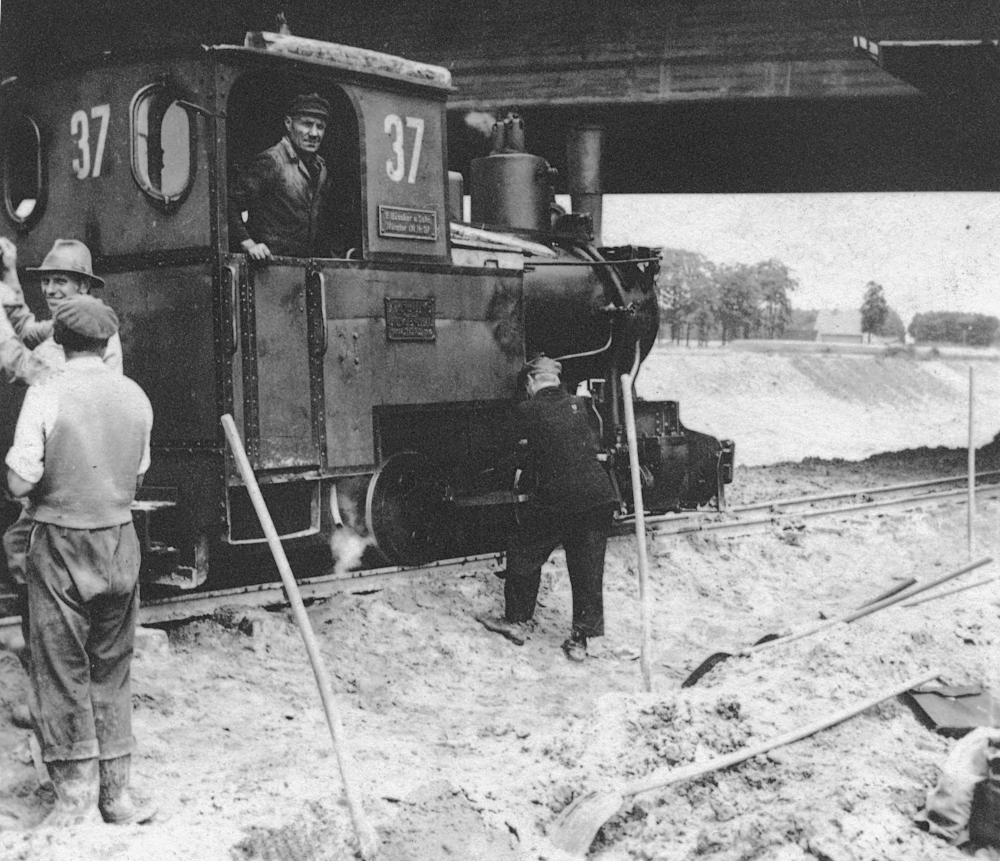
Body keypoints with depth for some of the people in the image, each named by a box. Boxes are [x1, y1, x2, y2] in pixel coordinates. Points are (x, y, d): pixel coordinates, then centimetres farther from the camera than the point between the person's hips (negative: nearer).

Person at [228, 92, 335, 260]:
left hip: (310, 264, 6)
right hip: (272, 263, -6)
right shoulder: (269, 161, -9)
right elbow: (230, 203, -13)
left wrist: (329, 256, 15)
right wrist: (247, 243, -21)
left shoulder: (320, 166, 15)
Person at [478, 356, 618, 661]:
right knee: (588, 567, 11)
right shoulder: (580, 404, 8)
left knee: (524, 553, 17)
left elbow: (524, 461, -1)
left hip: (555, 498, -4)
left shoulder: (527, 411, -5)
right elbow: (595, 448, 12)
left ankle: (516, 620, 25)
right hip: (598, 495, 4)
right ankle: (581, 638, 15)